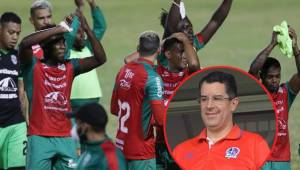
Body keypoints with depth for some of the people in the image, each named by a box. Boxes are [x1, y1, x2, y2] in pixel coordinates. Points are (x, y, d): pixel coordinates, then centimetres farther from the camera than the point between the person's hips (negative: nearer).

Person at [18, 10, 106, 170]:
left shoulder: (69, 67, 10)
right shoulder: (32, 66, -3)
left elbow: (100, 59, 2)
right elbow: (25, 43, -22)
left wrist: (87, 29, -8)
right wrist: (58, 29, -20)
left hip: (65, 138, 4)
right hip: (39, 138, -4)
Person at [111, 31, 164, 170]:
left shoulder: (123, 71, 7)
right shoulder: (152, 78, -16)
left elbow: (114, 109, 17)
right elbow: (160, 119, -21)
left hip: (121, 146, 7)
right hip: (141, 152, -7)